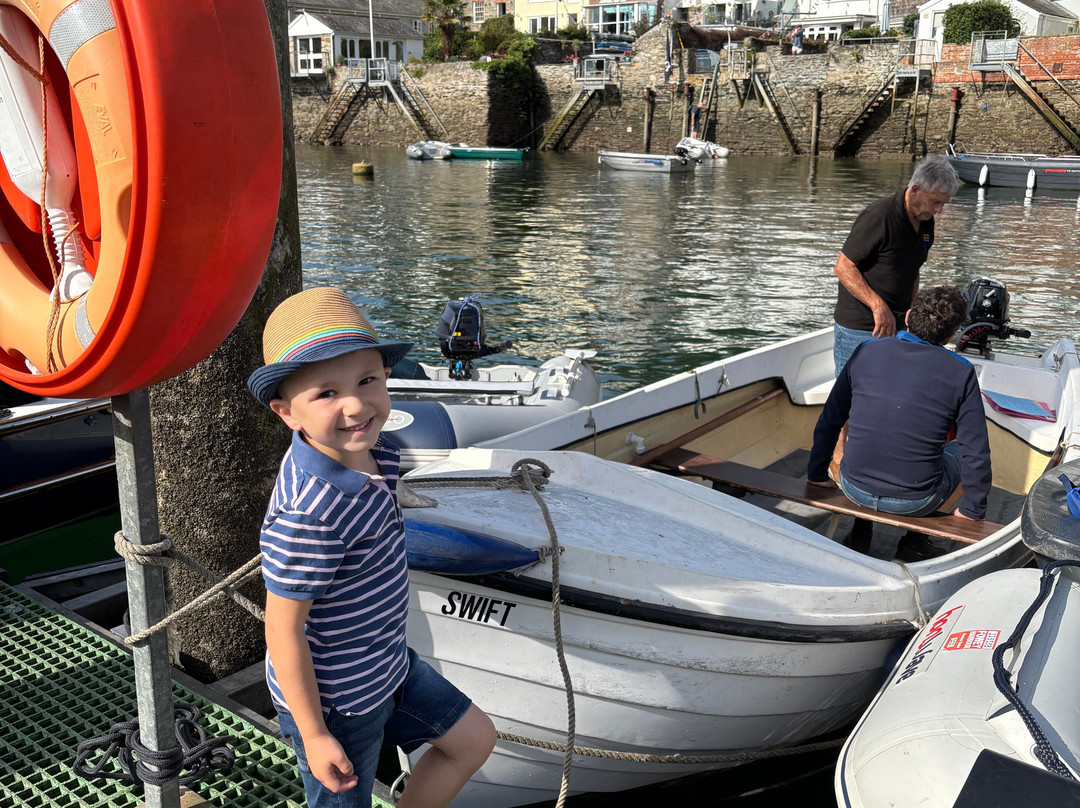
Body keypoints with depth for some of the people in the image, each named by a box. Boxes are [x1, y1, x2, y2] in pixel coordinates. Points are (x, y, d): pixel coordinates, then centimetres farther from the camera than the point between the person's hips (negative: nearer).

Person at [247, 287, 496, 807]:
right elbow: (283, 631, -27)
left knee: (473, 739, 20)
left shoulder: (371, 455, -9)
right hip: (335, 699, -8)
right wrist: (315, 736, -18)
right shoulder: (310, 512, -35)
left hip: (388, 665, 8)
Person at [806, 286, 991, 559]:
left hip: (854, 488, 2)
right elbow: (976, 452, -6)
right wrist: (972, 510, 10)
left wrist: (817, 474, 21)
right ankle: (915, 541, 27)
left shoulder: (866, 353, -2)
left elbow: (828, 422, 7)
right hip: (915, 501, -2)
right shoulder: (961, 373, -8)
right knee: (958, 450, 30)